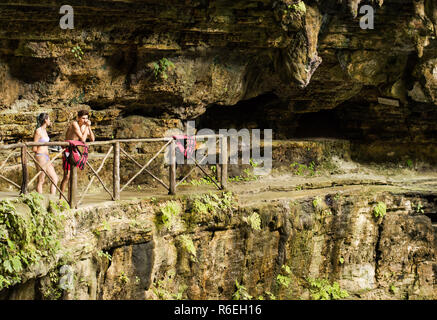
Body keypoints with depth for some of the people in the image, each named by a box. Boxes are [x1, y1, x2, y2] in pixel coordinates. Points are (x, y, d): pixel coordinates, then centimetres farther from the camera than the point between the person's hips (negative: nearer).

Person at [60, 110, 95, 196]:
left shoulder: (85, 126, 5)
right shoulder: (74, 124, -20)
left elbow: (92, 139, 2)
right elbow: (83, 139, -25)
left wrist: (89, 128, -10)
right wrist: (87, 127, -21)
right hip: (67, 151, -8)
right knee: (66, 176, -11)